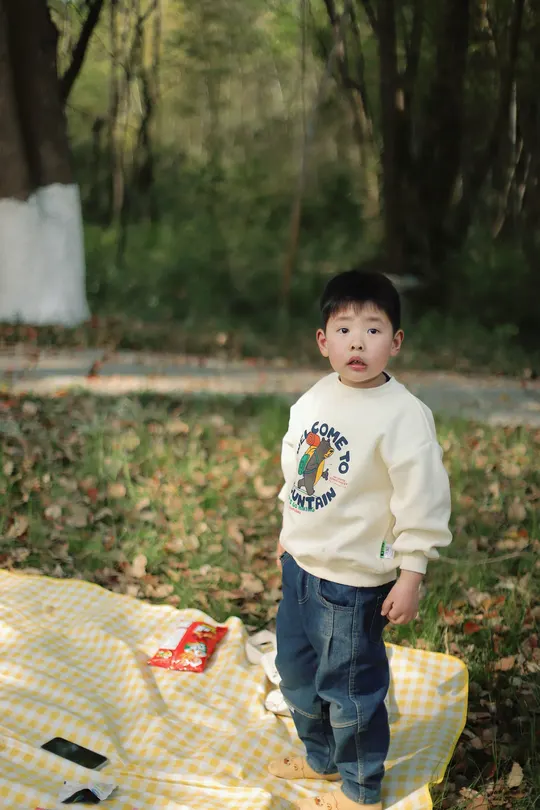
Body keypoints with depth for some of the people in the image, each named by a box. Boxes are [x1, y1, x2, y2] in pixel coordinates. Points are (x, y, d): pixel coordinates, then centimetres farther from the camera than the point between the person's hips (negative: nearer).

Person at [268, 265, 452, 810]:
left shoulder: (403, 416, -21)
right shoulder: (314, 399, 1)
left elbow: (422, 503, -18)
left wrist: (410, 576, -17)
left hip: (353, 580, -7)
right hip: (300, 565, 8)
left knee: (348, 685, 8)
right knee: (296, 670, 22)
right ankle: (321, 758, 46)